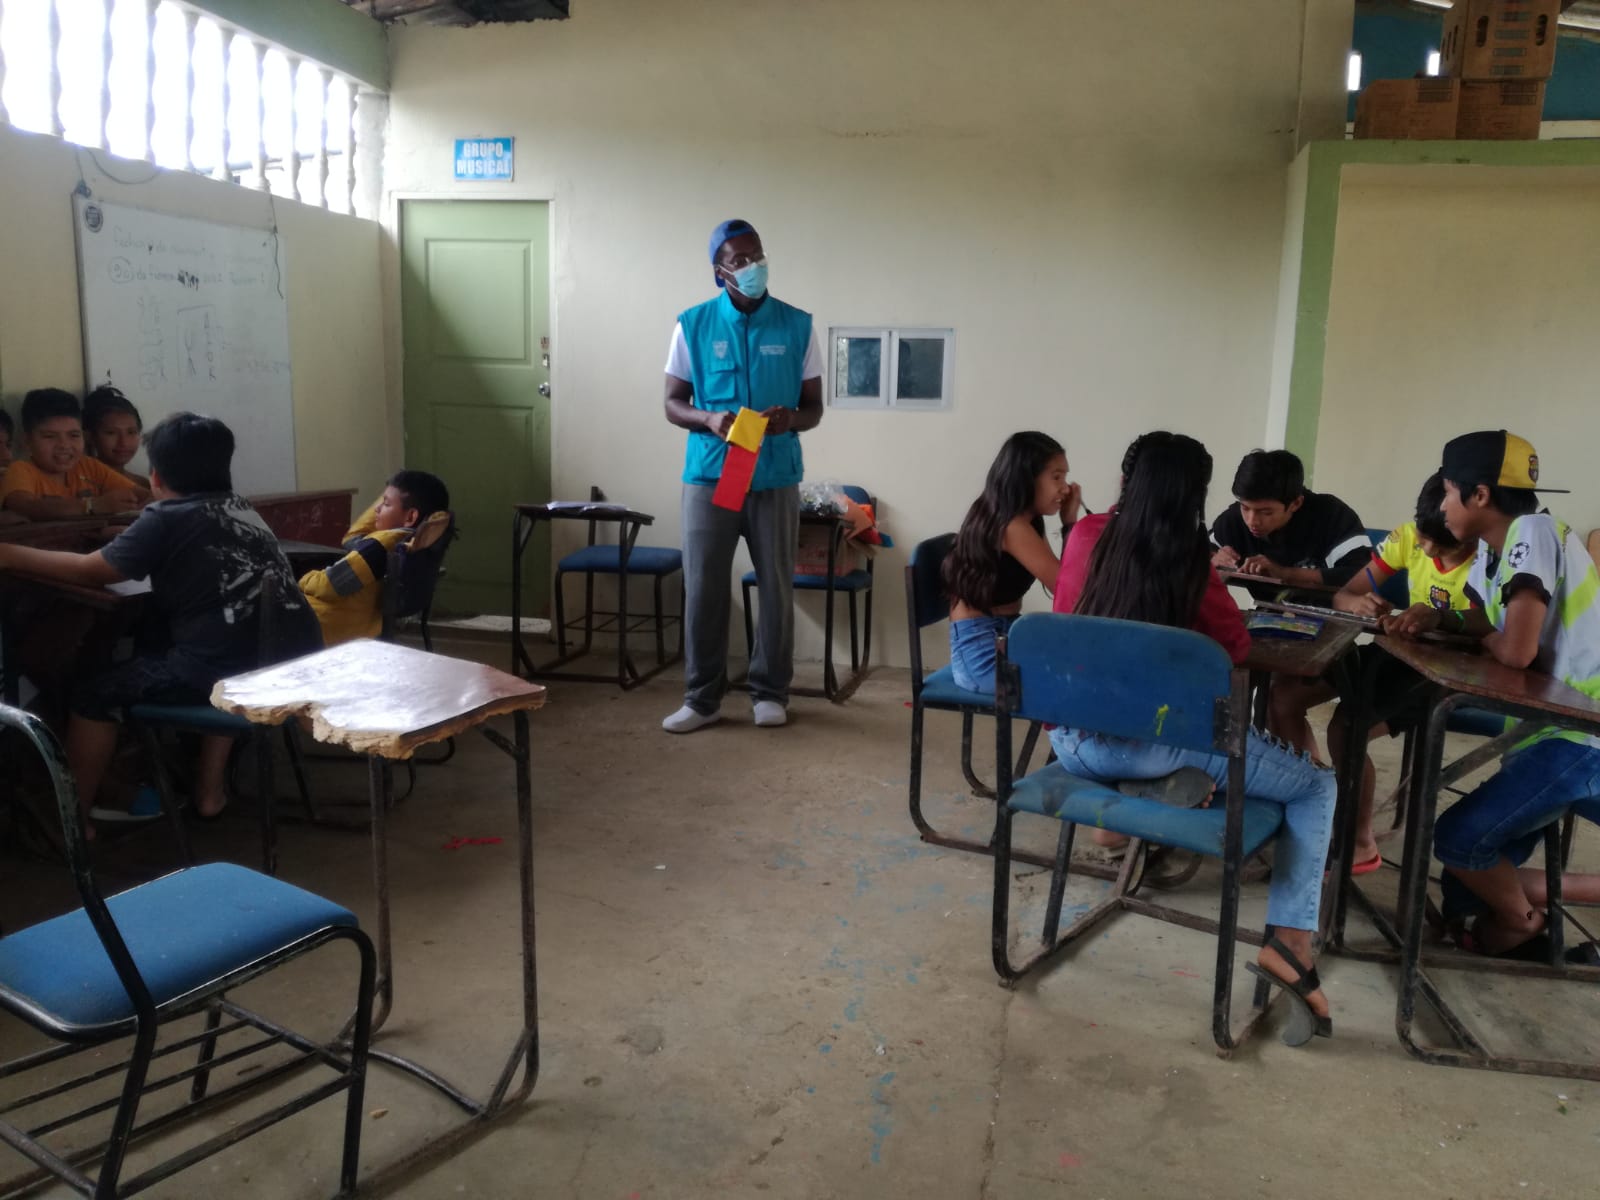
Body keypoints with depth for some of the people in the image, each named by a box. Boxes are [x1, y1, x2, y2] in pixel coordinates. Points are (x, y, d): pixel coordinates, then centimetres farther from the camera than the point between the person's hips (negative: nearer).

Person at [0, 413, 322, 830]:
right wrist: (137, 537, 28)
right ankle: (210, 791, 38)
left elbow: (91, 572, 5)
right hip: (300, 663, 7)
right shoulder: (241, 510, 19)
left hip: (231, 670, -7)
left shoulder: (167, 517, 0)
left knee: (94, 694, 15)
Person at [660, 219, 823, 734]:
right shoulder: (693, 324, 2)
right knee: (702, 588, 1)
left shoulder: (797, 325, 3)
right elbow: (673, 403, 4)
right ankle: (702, 697, 14)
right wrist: (708, 419, -18)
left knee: (777, 588, 6)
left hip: (776, 478, 1)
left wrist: (791, 419, -18)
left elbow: (814, 408, 6)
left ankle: (770, 691, 22)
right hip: (708, 475, 0)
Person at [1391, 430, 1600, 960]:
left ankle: (1521, 925, 16)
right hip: (1550, 731, 9)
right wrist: (1439, 617, 1)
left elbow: (1515, 650, -28)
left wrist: (1486, 639, -6)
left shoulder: (1534, 533, -20)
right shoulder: (1493, 547, 7)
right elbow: (1487, 623, 21)